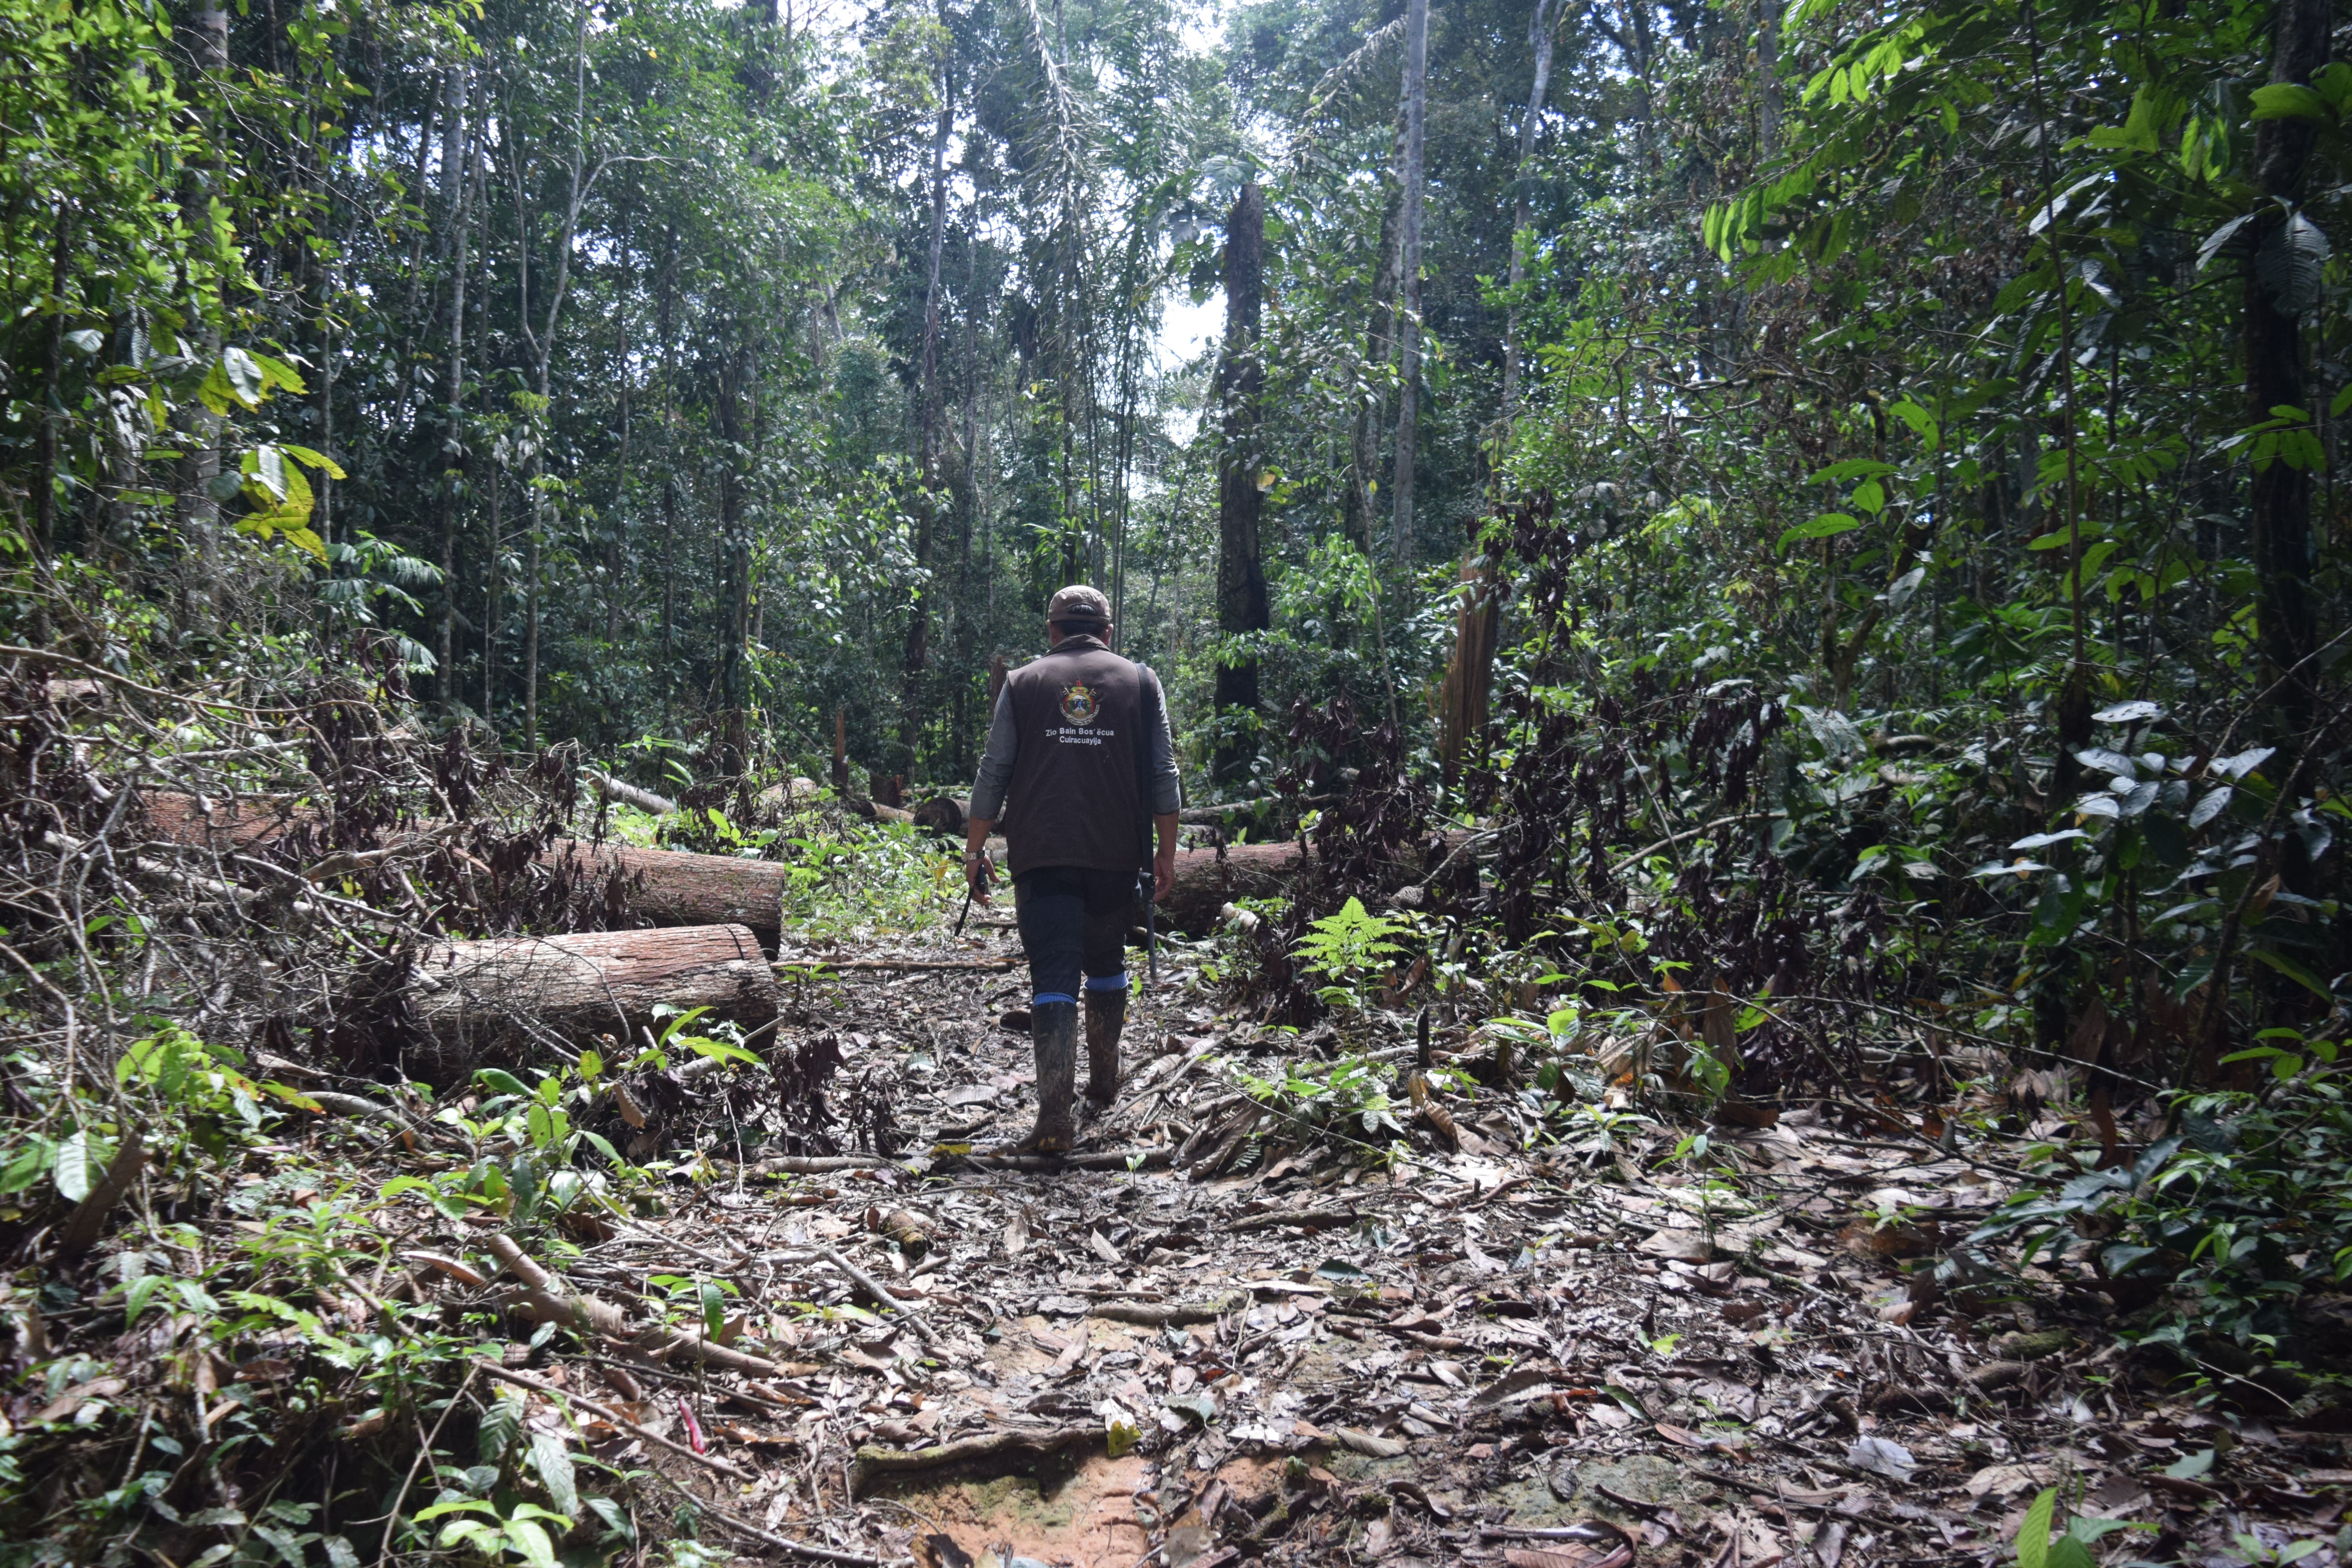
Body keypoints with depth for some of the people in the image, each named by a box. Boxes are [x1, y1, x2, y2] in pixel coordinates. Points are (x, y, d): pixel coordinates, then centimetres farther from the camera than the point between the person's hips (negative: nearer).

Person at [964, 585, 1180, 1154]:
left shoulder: (1023, 683, 8)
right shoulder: (1140, 682, 9)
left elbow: (993, 774, 5)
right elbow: (1164, 776, 5)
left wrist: (975, 851, 11)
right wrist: (1166, 852, 10)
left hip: (1041, 856, -1)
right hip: (1116, 856, 1)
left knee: (1053, 978, -2)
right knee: (1106, 965, 20)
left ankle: (1055, 1117, -12)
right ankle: (1102, 1090, 30)